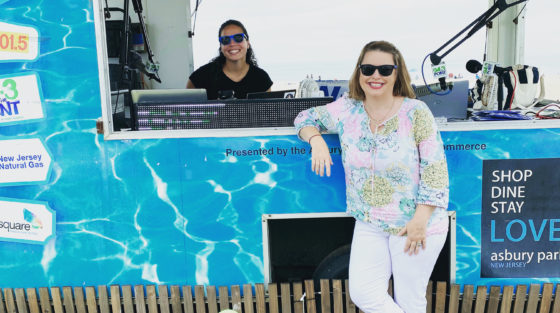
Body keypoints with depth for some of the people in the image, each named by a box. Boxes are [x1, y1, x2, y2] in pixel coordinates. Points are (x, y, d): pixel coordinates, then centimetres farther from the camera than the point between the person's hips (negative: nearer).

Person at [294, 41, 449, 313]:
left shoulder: (416, 112, -11)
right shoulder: (347, 109, -1)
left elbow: (435, 170, -11)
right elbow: (306, 117, 12)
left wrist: (421, 220, -16)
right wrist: (316, 139, -10)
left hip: (416, 224, -3)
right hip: (370, 224, 3)